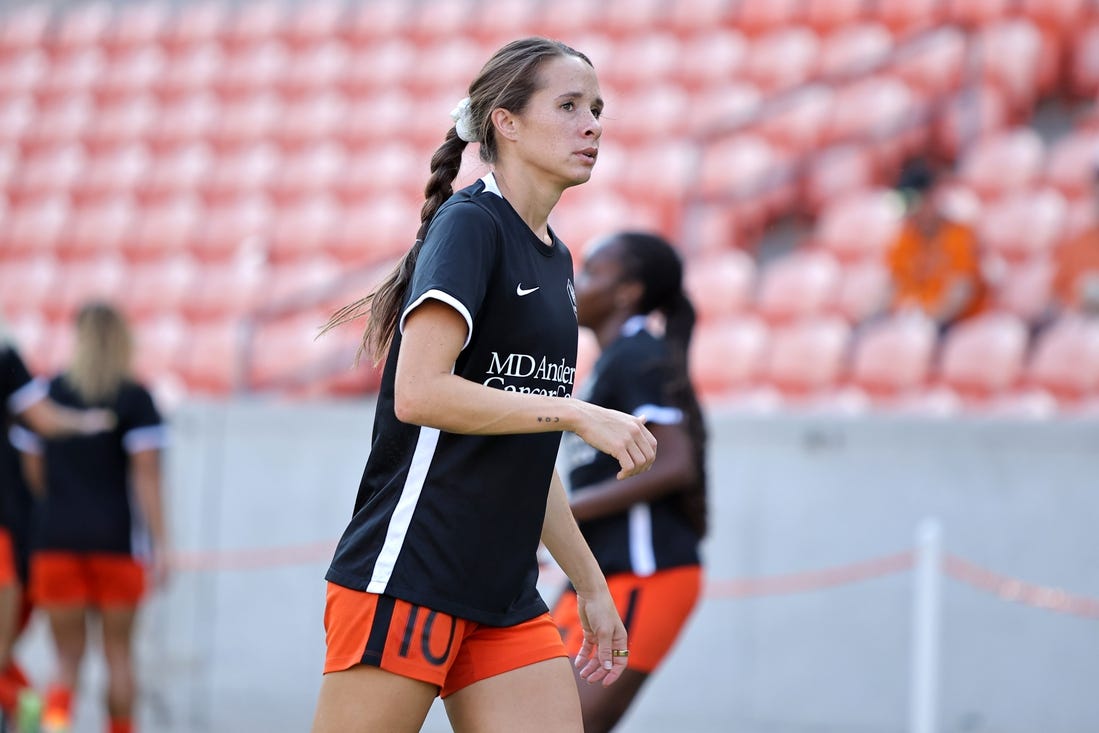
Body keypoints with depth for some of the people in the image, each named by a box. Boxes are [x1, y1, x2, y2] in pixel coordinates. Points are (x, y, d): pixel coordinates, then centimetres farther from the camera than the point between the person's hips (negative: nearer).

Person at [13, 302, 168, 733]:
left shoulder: (46, 392, 5)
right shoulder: (135, 398, -4)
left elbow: (33, 471, 8)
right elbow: (146, 475, -10)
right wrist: (159, 544, -9)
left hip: (55, 540, 2)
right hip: (117, 539, -2)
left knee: (68, 659, 5)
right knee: (118, 652, 12)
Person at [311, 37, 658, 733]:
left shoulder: (555, 258, 17)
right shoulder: (468, 224, -8)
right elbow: (420, 393, -21)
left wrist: (591, 583, 23)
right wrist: (580, 414, -19)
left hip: (506, 597, 8)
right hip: (404, 574, -8)